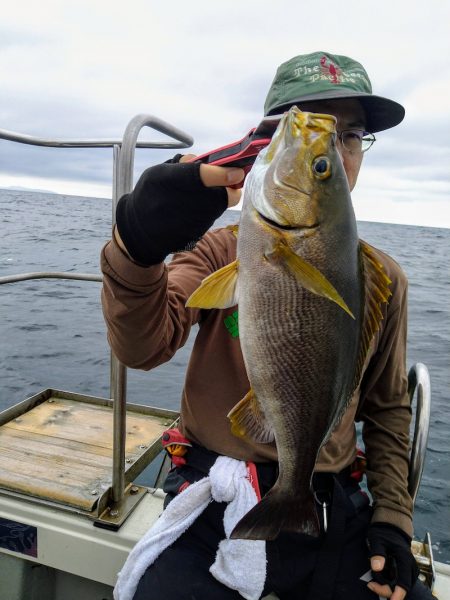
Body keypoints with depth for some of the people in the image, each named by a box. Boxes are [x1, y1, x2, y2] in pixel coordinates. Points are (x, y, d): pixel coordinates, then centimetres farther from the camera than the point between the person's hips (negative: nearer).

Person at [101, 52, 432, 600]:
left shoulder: (382, 278, 1)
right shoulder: (221, 250, -8)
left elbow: (386, 409, 10)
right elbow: (141, 349, -24)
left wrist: (392, 517, 3)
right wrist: (138, 248, -42)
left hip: (333, 512, 3)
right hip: (215, 507, -2)